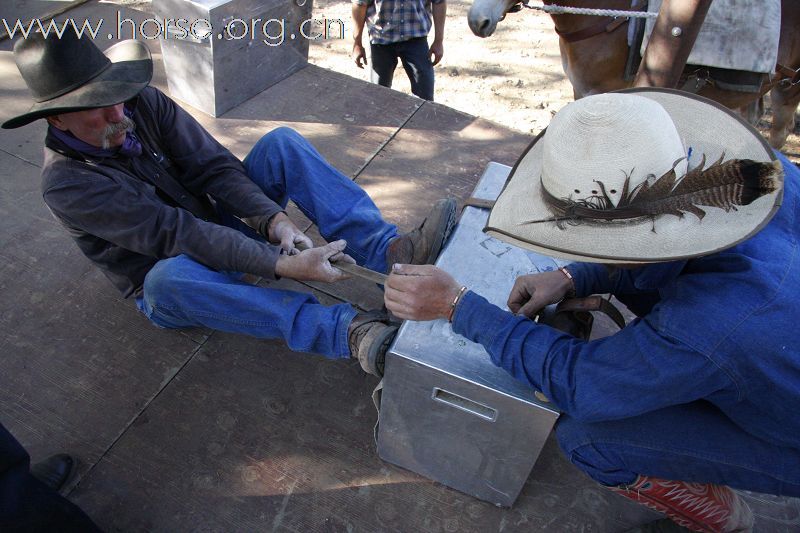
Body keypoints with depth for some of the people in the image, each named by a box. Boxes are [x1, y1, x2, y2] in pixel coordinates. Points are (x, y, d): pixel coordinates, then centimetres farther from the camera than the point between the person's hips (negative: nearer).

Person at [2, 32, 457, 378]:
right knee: (169, 274, -42)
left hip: (222, 224, 4)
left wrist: (275, 219, -32)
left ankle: (388, 249, -32)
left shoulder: (145, 102, -8)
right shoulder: (66, 185, -21)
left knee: (282, 142, -16)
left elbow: (213, 166, -14)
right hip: (170, 283, -4)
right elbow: (175, 233, -32)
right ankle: (351, 331, -48)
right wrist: (283, 264, -40)